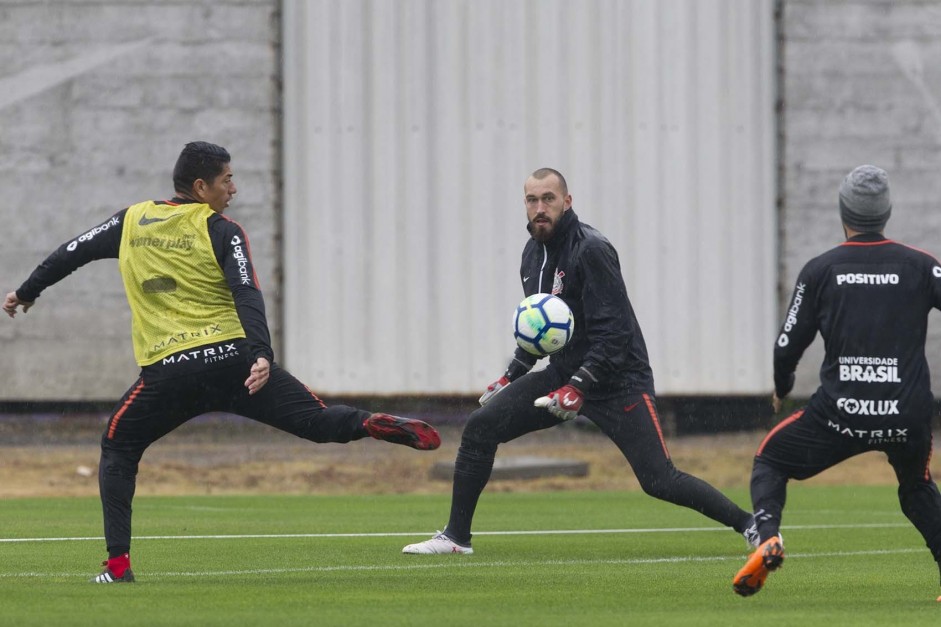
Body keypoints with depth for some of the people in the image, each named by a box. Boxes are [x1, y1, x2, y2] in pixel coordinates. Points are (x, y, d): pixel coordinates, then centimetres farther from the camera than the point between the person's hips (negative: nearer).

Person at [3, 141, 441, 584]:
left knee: (118, 450, 20)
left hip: (166, 372, 2)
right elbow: (247, 296, -11)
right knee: (319, 421, -2)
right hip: (232, 360, -1)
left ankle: (118, 563, 7)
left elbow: (71, 253, 23)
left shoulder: (132, 221, 13)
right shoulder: (222, 232, 4)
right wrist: (262, 355, -21)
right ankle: (372, 425, -34)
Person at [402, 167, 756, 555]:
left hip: (617, 378, -7)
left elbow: (613, 332, -23)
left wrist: (579, 388, -30)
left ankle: (748, 524, 0)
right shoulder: (533, 254, 8)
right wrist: (510, 378, 17)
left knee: (659, 481, -15)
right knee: (480, 427, -4)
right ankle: (456, 537, 5)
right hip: (563, 372, 7)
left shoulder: (591, 250, -18)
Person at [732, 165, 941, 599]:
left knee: (770, 460, 21)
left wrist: (781, 390, 26)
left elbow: (787, 347, 8)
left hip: (840, 415, -1)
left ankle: (767, 538, -5)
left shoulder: (819, 271, 3)